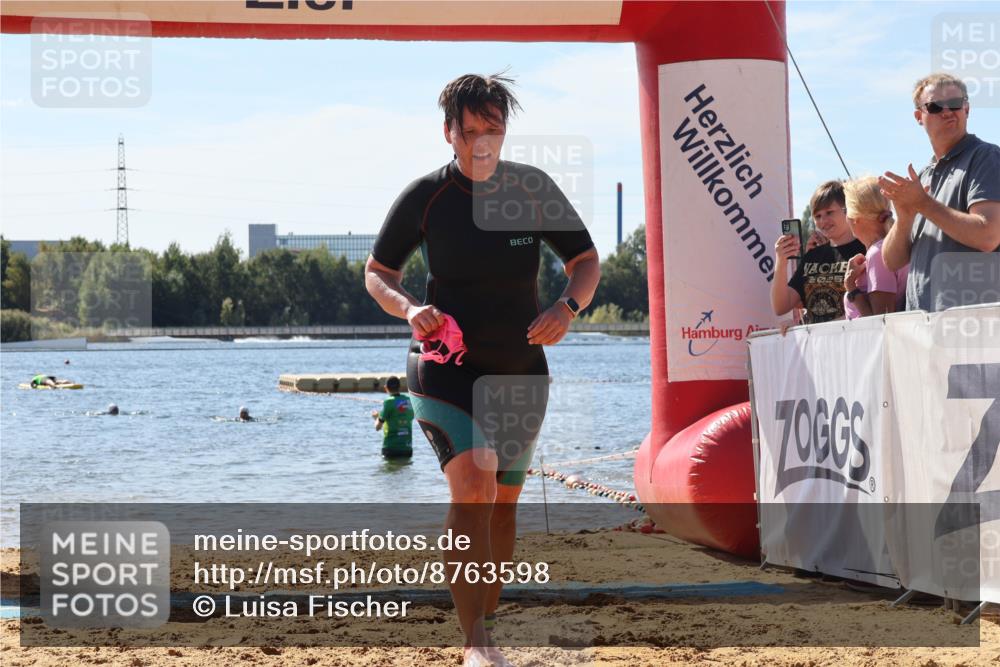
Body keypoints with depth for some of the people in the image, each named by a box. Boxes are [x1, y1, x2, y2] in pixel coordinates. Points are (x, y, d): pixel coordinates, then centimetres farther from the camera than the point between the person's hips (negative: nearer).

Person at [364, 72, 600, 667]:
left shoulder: (535, 189, -3)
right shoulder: (425, 196, -7)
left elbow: (587, 261, 5)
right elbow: (378, 273, 4)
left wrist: (568, 306, -17)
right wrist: (409, 308, -18)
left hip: (521, 372, 3)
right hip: (447, 368, -3)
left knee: (504, 502, 12)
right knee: (473, 490, -21)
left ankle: (487, 617, 30)